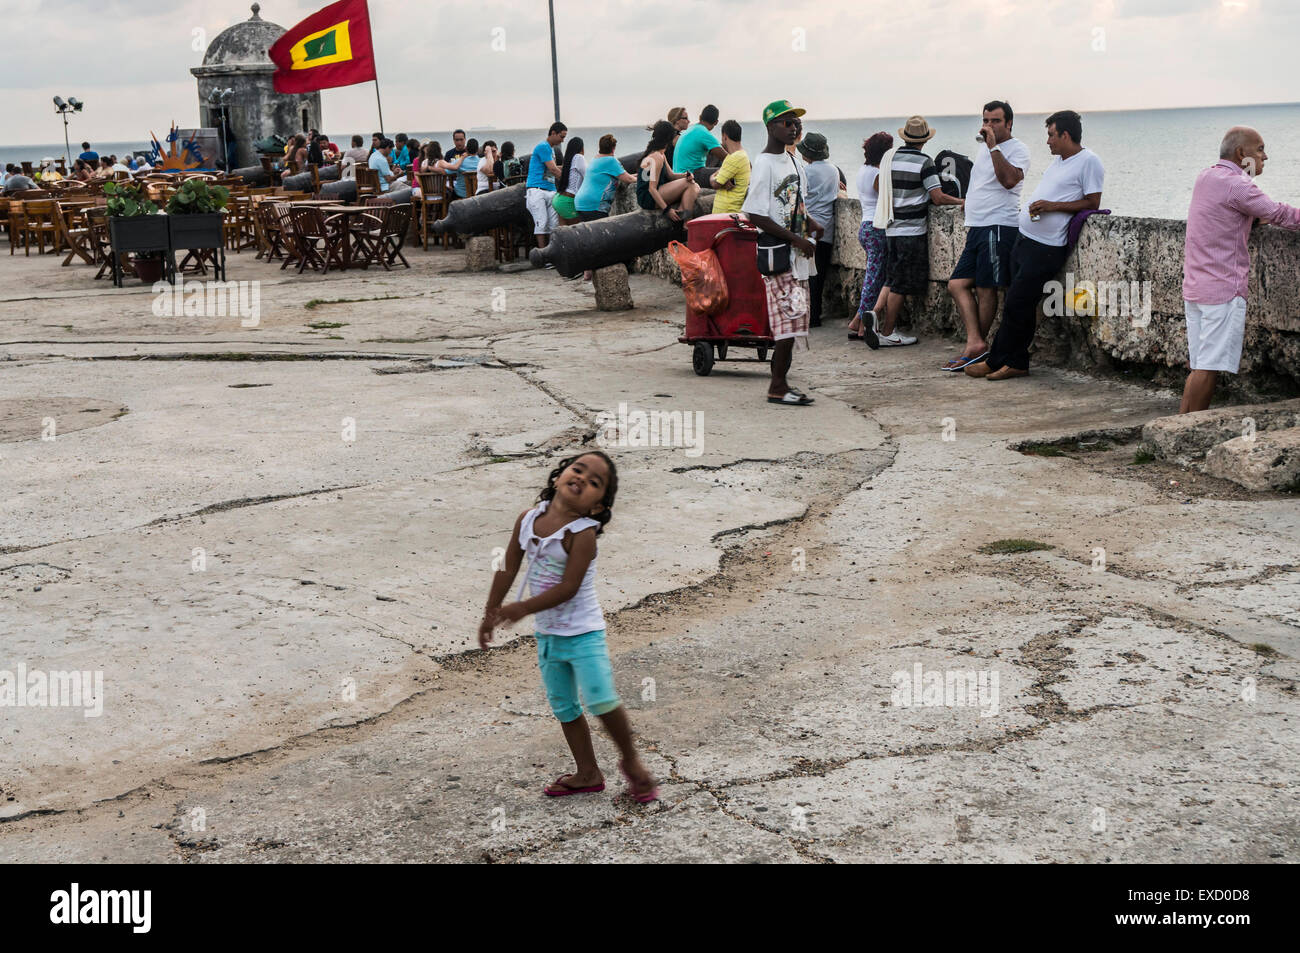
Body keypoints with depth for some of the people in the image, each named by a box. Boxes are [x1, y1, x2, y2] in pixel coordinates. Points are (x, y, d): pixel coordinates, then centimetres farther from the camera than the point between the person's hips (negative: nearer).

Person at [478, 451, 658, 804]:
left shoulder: (582, 534, -21)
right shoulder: (528, 519, -3)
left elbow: (568, 588, -26)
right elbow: (508, 568, 6)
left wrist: (522, 608, -26)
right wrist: (491, 614, 9)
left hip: (583, 632, -6)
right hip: (547, 633, 6)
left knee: (602, 700, -15)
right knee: (563, 708, 14)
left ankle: (631, 761, 9)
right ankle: (587, 773, 28)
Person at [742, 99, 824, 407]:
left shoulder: (793, 161, 14)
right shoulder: (764, 164, -13)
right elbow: (756, 215, -18)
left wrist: (810, 223, 6)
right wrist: (796, 239, -18)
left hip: (796, 254, 9)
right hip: (777, 253, -9)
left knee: (791, 321, 10)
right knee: (789, 320, -10)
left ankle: (779, 380, 17)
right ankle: (778, 387, -3)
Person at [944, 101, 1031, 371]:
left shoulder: (1017, 149, -5)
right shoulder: (981, 147, 21)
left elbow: (1009, 180, -24)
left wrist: (994, 146, -21)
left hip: (999, 227, -9)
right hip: (977, 227, 9)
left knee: (986, 289, -7)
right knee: (957, 284, -2)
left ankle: (976, 345, 1)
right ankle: (975, 343, -7)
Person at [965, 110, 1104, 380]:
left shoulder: (1089, 162, -8)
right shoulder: (1059, 160, 20)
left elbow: (1092, 203, -13)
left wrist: (1052, 205, -18)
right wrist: (1036, 206, 11)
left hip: (1046, 247, -9)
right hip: (1025, 240, 9)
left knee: (1016, 305, -7)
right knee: (1020, 305, 8)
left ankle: (996, 361, 2)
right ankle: (1016, 363, 12)